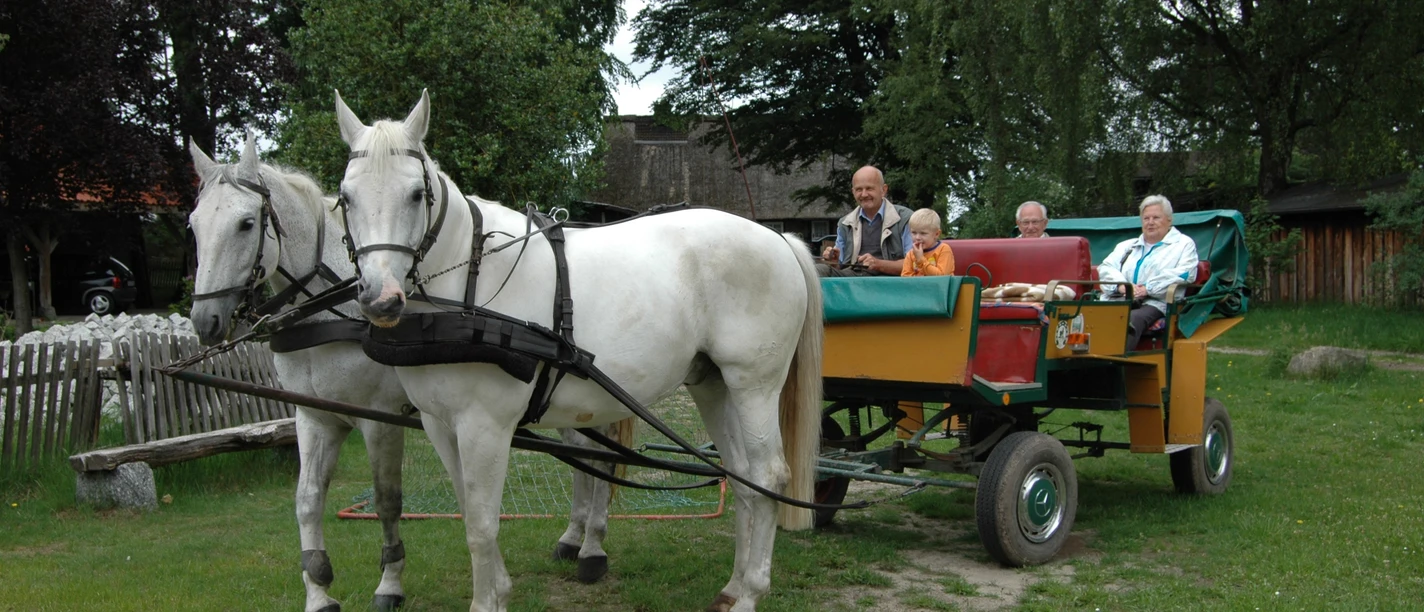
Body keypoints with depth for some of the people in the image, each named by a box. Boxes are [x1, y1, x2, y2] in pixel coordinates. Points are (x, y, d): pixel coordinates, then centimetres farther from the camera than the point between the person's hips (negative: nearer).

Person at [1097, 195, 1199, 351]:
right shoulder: (1127, 246, 33)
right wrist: (1121, 285, -6)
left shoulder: (1183, 244, 18)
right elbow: (1106, 268, 18)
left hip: (1154, 304, -4)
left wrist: (1147, 289, -12)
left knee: (1133, 319, -39)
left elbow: (1184, 274, 0)